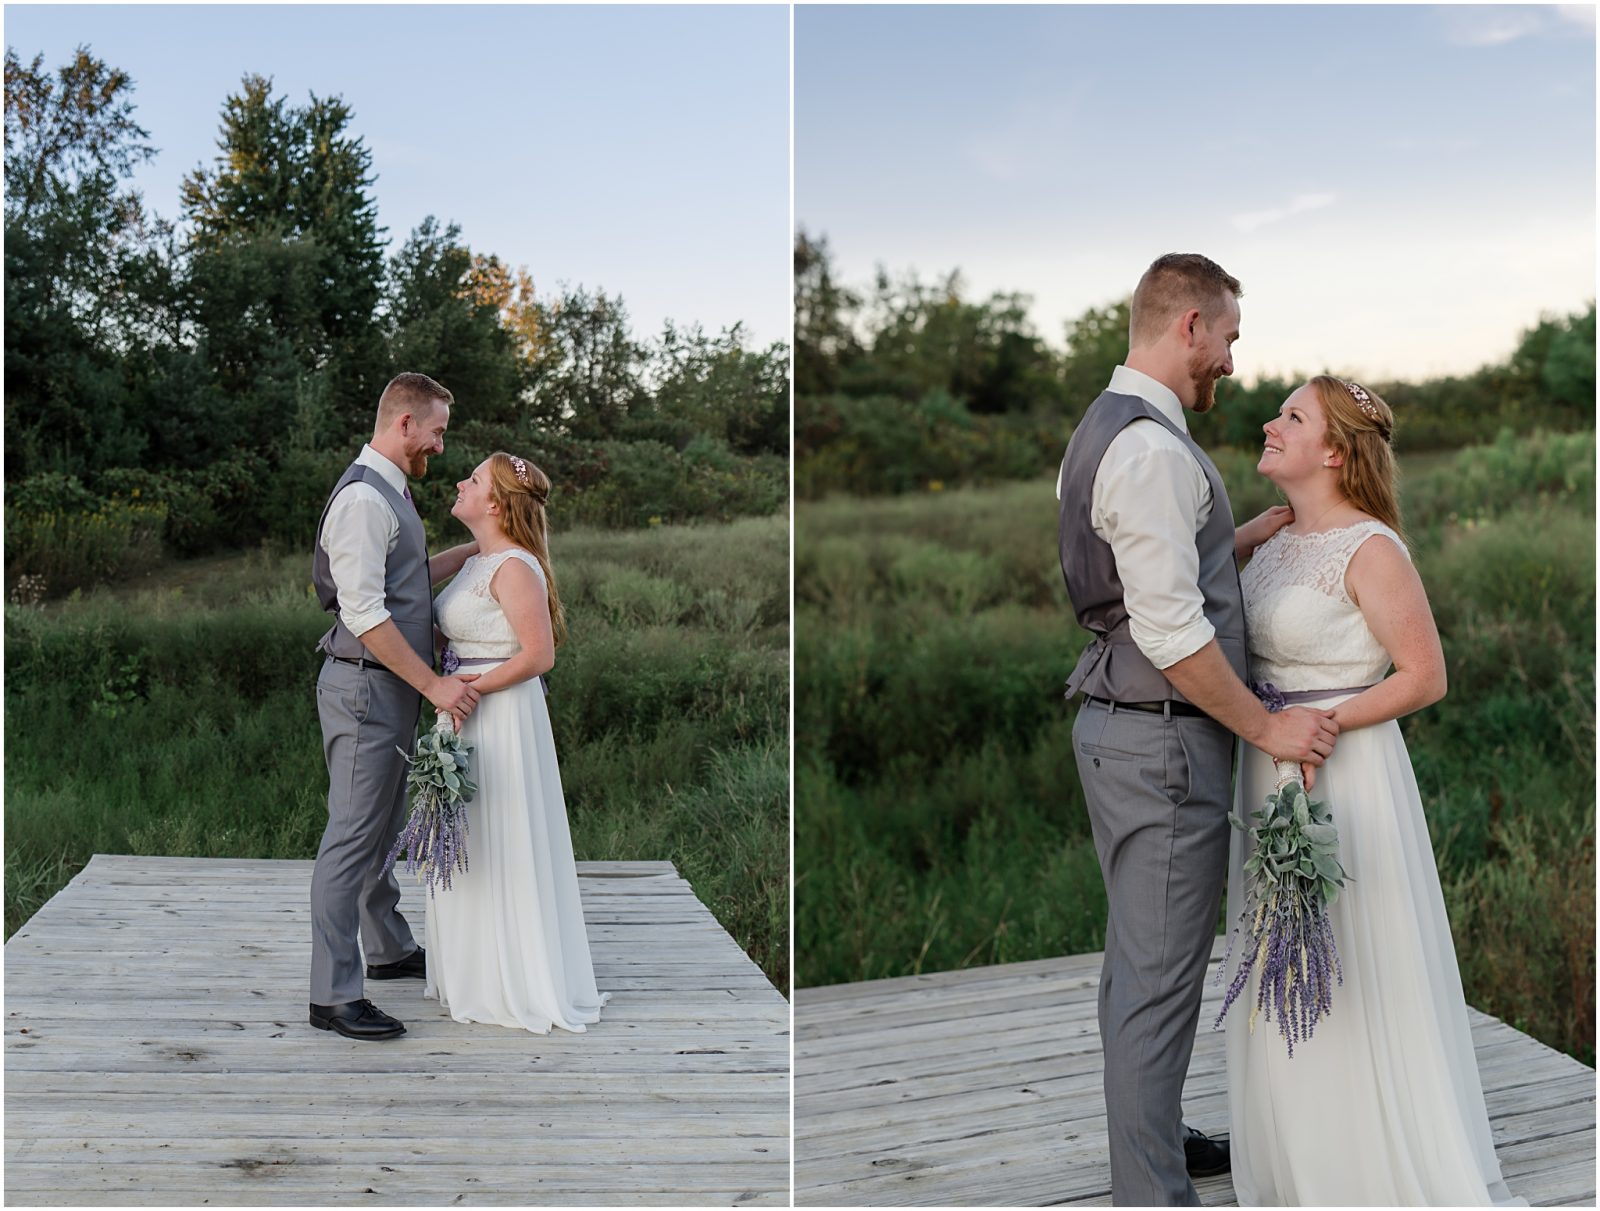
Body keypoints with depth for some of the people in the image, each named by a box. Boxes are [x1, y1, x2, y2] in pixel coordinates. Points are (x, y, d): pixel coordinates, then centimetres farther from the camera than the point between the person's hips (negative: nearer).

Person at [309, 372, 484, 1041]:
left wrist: (473, 547, 21)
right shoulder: (363, 497, -18)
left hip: (394, 688, 11)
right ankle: (332, 996, 0)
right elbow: (364, 614, -23)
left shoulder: (389, 492, 15)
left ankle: (389, 949, 38)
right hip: (366, 688, -11)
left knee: (383, 829, 22)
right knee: (353, 838, -6)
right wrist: (435, 685, -21)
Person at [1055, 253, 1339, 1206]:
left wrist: (1249, 538, 14)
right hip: (1165, 742, -11)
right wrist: (1268, 728, -15)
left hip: (1119, 726, 11)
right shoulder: (1154, 450, -20)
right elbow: (1173, 633, -24)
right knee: (1160, 977, -1)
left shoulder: (1106, 431, 14)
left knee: (1141, 958, 22)